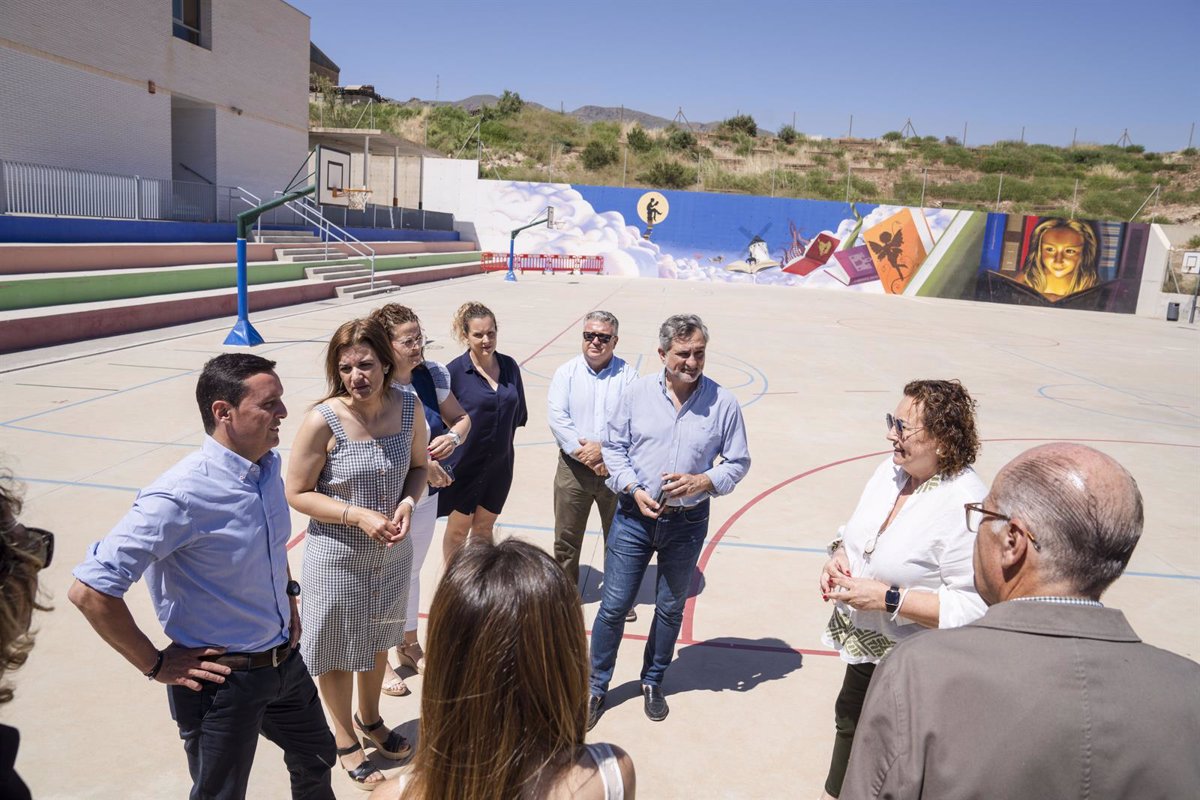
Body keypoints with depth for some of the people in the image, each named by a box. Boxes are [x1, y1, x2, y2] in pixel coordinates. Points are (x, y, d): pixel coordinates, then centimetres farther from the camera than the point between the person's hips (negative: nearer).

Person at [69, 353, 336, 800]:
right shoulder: (182, 496, -29)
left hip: (285, 660, 7)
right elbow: (89, 592, -27)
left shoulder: (268, 466, -5)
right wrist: (156, 665, -18)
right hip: (222, 678, -7)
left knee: (316, 760, 26)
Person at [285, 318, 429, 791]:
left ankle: (370, 719, 52)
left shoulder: (408, 407, -11)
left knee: (378, 641, 25)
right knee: (339, 650, 16)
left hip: (393, 553, 4)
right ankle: (344, 738, 42)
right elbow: (297, 493, -14)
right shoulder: (323, 421, -22)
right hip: (337, 557, -4)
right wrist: (357, 515, -24)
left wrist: (408, 503, -15)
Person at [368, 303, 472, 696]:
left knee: (411, 571, 23)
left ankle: (409, 645, 45)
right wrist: (421, 465, -28)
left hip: (425, 496, 5)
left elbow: (461, 417, 6)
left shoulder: (432, 375, -7)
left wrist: (454, 436, -16)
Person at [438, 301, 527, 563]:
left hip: (499, 463, 4)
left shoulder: (509, 366, -1)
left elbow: (517, 413, 9)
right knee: (458, 528, 11)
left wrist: (504, 445, 10)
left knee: (484, 527, 17)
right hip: (463, 464, -4)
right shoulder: (455, 370, -15)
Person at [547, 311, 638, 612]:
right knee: (566, 538, 12)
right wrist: (583, 452, -18)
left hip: (616, 469, 0)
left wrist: (602, 448, -21)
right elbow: (557, 417, -9)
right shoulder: (566, 372, 0)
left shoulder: (627, 375, -2)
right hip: (573, 469, 1)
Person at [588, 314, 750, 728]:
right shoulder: (637, 392, -6)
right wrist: (634, 490, -13)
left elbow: (737, 462, 1)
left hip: (687, 523, 1)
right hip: (635, 516, 0)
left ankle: (652, 683, 38)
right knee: (614, 605, 5)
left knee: (670, 608, 16)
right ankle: (595, 686, 25)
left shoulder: (723, 403, -7)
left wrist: (703, 481, -17)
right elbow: (614, 447, 1)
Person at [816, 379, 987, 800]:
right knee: (850, 723, 28)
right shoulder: (891, 469, -5)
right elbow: (857, 531, 11)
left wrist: (888, 599, -30)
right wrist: (838, 555, -9)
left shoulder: (965, 507, -28)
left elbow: (975, 609, -29)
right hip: (866, 646, 8)